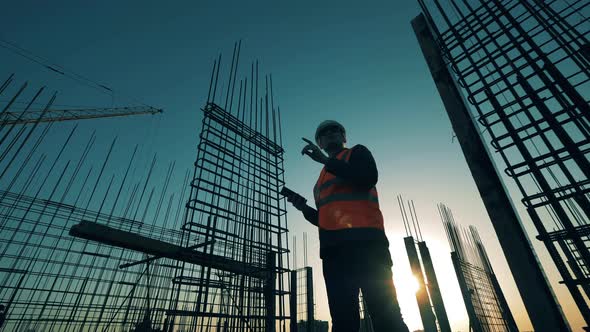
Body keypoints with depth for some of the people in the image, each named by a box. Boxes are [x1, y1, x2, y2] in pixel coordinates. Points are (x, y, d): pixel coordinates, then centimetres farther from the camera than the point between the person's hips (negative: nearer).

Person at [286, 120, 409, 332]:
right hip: (332, 247, 6)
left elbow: (369, 178, -8)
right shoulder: (322, 178, 31)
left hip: (364, 239, -5)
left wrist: (325, 160, -9)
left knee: (385, 313, -10)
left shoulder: (357, 153, 16)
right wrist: (304, 208, 11)